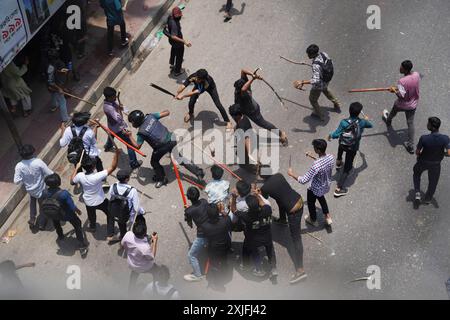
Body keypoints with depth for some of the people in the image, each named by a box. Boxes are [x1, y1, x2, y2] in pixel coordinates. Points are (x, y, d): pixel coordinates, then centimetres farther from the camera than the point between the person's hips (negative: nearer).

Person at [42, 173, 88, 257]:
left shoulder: (44, 193, -25)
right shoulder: (64, 193, -39)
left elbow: (45, 204, -4)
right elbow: (72, 207, -28)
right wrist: (78, 211, -4)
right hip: (67, 215, -4)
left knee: (56, 223, 39)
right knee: (77, 225, 21)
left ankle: (60, 236, 66)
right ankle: (82, 247, 25)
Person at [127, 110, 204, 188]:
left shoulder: (142, 132, -13)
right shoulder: (150, 117, -3)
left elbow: (137, 146, -2)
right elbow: (167, 113, 0)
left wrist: (130, 136, 7)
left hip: (162, 147, -5)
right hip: (171, 139, 6)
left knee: (154, 162, 23)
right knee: (179, 158, 21)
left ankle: (162, 179, 37)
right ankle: (198, 171, 23)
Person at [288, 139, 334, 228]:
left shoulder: (316, 165, -42)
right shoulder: (331, 157, -21)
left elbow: (304, 180, -37)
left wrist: (292, 174, -25)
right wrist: (312, 157, 6)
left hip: (316, 189, -6)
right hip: (326, 186, 6)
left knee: (311, 203, 26)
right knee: (321, 198, 38)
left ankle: (313, 220, 51)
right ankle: (328, 217, 46)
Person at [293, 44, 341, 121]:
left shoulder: (316, 66, -42)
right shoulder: (323, 54, -19)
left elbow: (316, 80, -47)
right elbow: (331, 63, 0)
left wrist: (303, 82, -44)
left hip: (319, 85, -8)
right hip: (326, 80, 8)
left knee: (313, 100, 21)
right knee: (325, 90, 40)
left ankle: (319, 114, 45)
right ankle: (337, 105, 62)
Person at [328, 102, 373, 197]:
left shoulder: (344, 122, -24)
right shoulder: (362, 122, -18)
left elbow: (336, 134, -24)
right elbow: (371, 125, 4)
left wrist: (330, 135, -1)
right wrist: (367, 120, 26)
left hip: (342, 145, 2)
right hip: (353, 148, -2)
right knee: (347, 168, 7)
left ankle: (338, 162, 64)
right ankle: (339, 188, 2)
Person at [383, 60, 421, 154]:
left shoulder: (402, 81, -35)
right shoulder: (417, 75, -15)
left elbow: (401, 96, -30)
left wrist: (394, 90, -13)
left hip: (402, 105, -4)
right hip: (413, 104, 4)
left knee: (394, 111, 32)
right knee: (410, 123, 14)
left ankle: (388, 120, 68)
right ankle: (411, 146, 17)